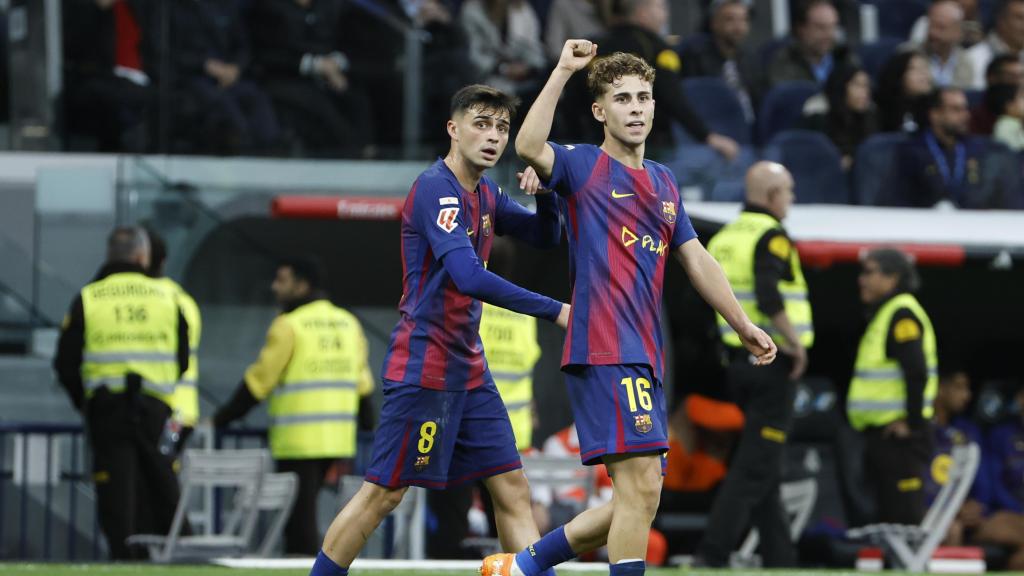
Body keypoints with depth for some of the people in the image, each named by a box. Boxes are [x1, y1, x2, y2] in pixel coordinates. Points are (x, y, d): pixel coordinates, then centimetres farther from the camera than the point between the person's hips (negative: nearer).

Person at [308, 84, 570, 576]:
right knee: (384, 492, -5)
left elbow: (546, 237, 23)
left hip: (468, 370, 9)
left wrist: (543, 193, 0)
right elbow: (468, 277, -28)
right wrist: (554, 310, -26)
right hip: (423, 365, -9)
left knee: (512, 489, 4)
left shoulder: (484, 194, 11)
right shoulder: (437, 188, -16)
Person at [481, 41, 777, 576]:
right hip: (603, 352, -8)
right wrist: (563, 71, -23)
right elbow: (529, 147, -23)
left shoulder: (664, 183, 20)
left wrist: (743, 325, 22)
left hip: (644, 360, 8)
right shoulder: (583, 166, -2)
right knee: (641, 486, -17)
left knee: (637, 499, 10)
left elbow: (697, 261, 24)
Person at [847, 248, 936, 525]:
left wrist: (913, 422, -20)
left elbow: (917, 371, -22)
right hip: (881, 432, 11)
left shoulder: (902, 314, -12)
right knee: (887, 519, 13)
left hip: (899, 434, -11)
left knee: (905, 518, -12)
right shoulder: (883, 314, 20)